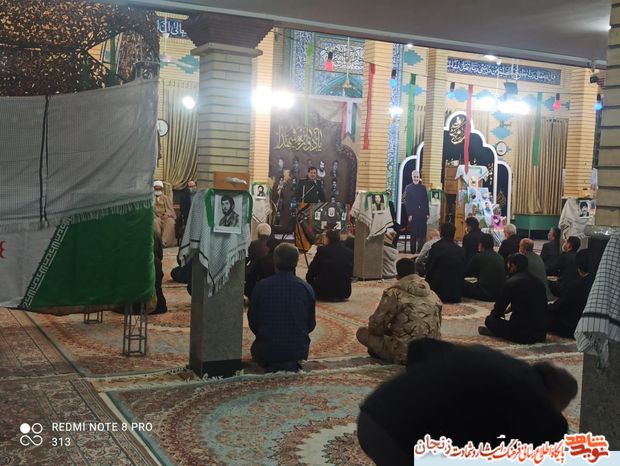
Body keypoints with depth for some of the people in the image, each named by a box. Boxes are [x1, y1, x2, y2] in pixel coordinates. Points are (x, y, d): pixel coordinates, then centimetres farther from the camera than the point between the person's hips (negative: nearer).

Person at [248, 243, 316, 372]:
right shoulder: (306, 288, -8)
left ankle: (272, 365, 1)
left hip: (267, 350, -1)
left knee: (255, 348, 33)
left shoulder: (261, 286, -12)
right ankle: (292, 364, 3)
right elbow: (311, 324, 1)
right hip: (298, 350, 1)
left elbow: (252, 322, -2)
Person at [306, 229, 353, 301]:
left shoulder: (322, 250, -10)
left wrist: (308, 279, 19)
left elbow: (312, 269, -1)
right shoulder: (350, 252, -2)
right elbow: (351, 273, 9)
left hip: (325, 292, -4)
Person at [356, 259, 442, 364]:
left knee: (362, 332, 7)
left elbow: (376, 325, -5)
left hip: (404, 354, -6)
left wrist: (388, 330, 20)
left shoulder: (393, 294, -8)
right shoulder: (433, 295, 10)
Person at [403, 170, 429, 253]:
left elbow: (426, 201, 9)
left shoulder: (423, 187, 10)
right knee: (414, 234, 1)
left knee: (422, 234, 2)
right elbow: (407, 202, -4)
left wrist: (427, 213, 3)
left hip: (422, 214, 3)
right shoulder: (408, 188, 0)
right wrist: (409, 215, -11)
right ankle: (413, 252, 8)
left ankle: (421, 251, 9)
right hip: (413, 215, -3)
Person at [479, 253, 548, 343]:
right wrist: (507, 310, 30)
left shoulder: (511, 282, -10)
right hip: (541, 333, 6)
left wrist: (494, 314, 22)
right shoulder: (537, 282, 8)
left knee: (489, 320, 11)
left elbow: (500, 305, 0)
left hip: (523, 334, -6)